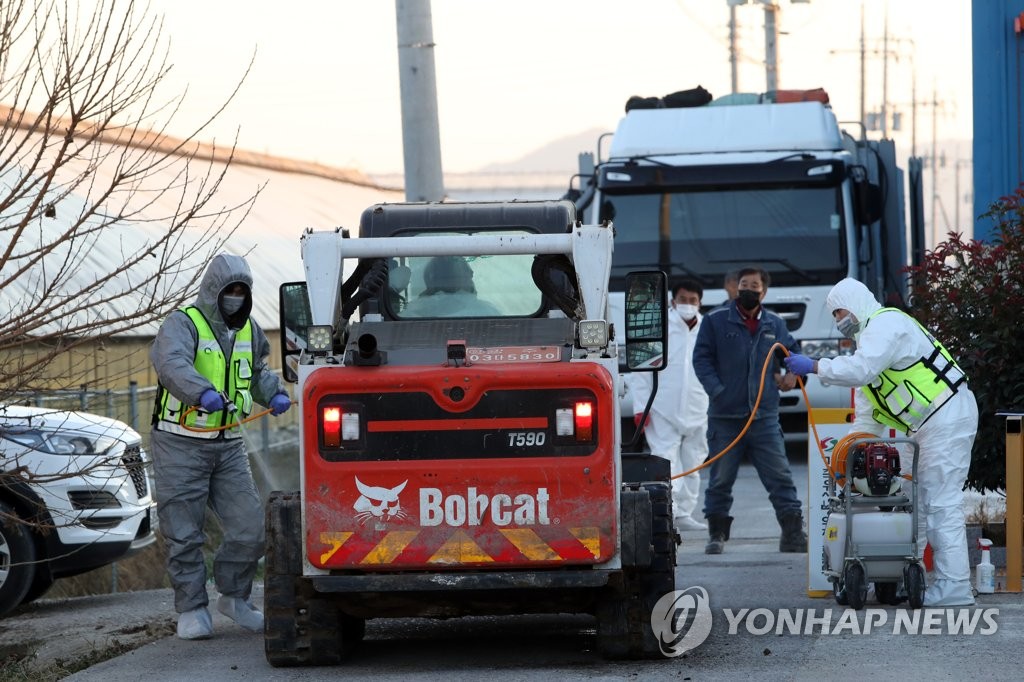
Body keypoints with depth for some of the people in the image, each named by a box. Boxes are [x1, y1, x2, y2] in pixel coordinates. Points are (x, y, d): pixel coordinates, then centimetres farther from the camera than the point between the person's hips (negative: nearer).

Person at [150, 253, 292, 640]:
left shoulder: (249, 331, 12)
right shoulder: (182, 325, -11)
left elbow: (257, 372, 29)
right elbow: (172, 364, -32)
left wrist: (275, 392, 6)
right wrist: (203, 392, -50)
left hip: (228, 445, 6)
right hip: (180, 444, -6)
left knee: (249, 527, -1)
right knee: (184, 534, -2)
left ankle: (234, 597, 18)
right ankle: (191, 609, 9)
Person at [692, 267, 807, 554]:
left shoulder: (774, 325, 11)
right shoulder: (716, 320, 1)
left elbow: (791, 353, 25)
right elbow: (701, 358, -1)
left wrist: (790, 374, 4)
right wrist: (716, 390, -14)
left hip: (765, 415, 2)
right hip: (725, 416, -2)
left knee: (780, 477, -2)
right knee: (721, 479, 5)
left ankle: (793, 534, 0)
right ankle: (717, 534, 16)